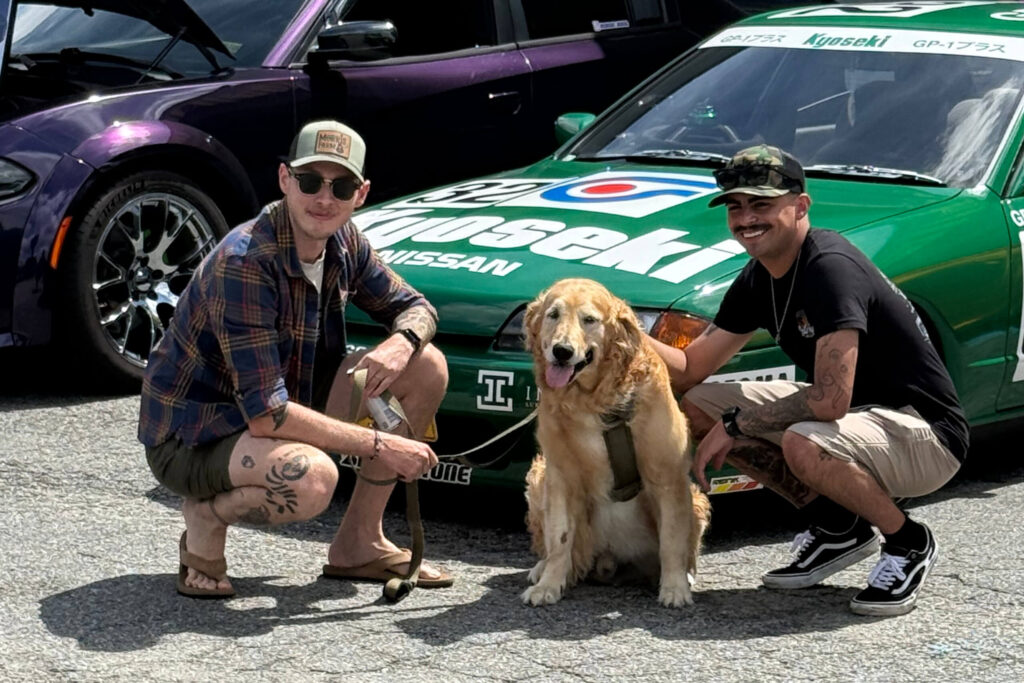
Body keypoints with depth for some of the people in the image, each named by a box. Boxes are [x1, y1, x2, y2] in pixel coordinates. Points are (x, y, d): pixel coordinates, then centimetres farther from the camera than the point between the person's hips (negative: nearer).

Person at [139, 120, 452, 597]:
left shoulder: (343, 244, -4)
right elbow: (266, 414, -31)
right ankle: (205, 519, -6)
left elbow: (415, 308, 11)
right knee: (311, 476, -38)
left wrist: (401, 343, -15)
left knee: (426, 367, -1)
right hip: (191, 438, -8)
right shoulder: (244, 263, -28)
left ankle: (358, 544, 6)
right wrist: (379, 446, -26)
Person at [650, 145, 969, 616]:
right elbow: (690, 369, 8)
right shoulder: (758, 279, 3)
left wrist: (737, 424, -19)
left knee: (804, 445, -39)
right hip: (857, 413, 9)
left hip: (926, 435, -9)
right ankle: (837, 527, 9)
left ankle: (908, 543, -9)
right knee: (698, 405, 3)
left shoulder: (830, 268, -25)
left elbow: (830, 399, -32)